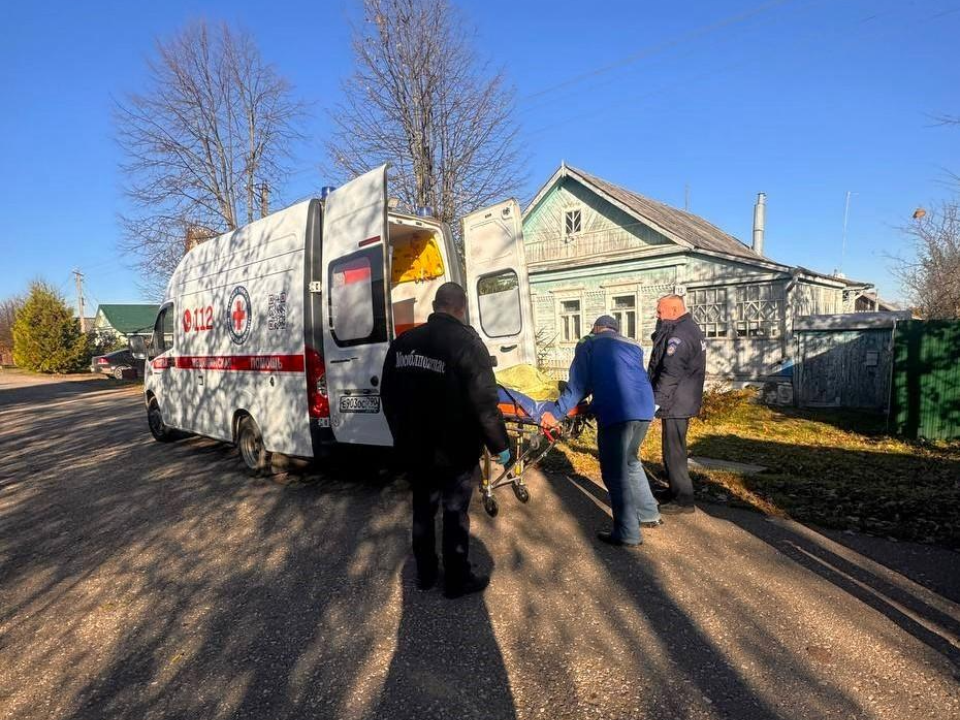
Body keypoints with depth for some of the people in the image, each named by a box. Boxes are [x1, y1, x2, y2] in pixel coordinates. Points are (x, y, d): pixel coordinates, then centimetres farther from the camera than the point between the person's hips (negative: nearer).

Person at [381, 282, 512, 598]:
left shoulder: (403, 342, 2)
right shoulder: (466, 341, -18)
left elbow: (388, 396, 11)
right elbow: (484, 403, -20)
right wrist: (500, 445, -8)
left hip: (414, 448, 6)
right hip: (455, 450, -5)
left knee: (423, 509, 19)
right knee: (455, 514, 9)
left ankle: (425, 573, 34)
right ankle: (457, 580, 23)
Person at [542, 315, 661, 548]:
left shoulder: (588, 345, 12)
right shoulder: (633, 346, 25)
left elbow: (578, 385, 5)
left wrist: (555, 413, 9)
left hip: (616, 412, -6)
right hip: (644, 408, 6)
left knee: (616, 472, 4)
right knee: (630, 462, 25)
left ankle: (627, 533, 10)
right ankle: (649, 514, 34)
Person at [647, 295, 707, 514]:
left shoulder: (679, 335, -21)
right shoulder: (690, 327, 13)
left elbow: (670, 374, -27)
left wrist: (656, 401, -25)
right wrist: (661, 333, 0)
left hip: (675, 403, -11)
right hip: (684, 400, 11)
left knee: (674, 450, -3)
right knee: (674, 447, 20)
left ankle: (683, 499, 5)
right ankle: (676, 490, 32)